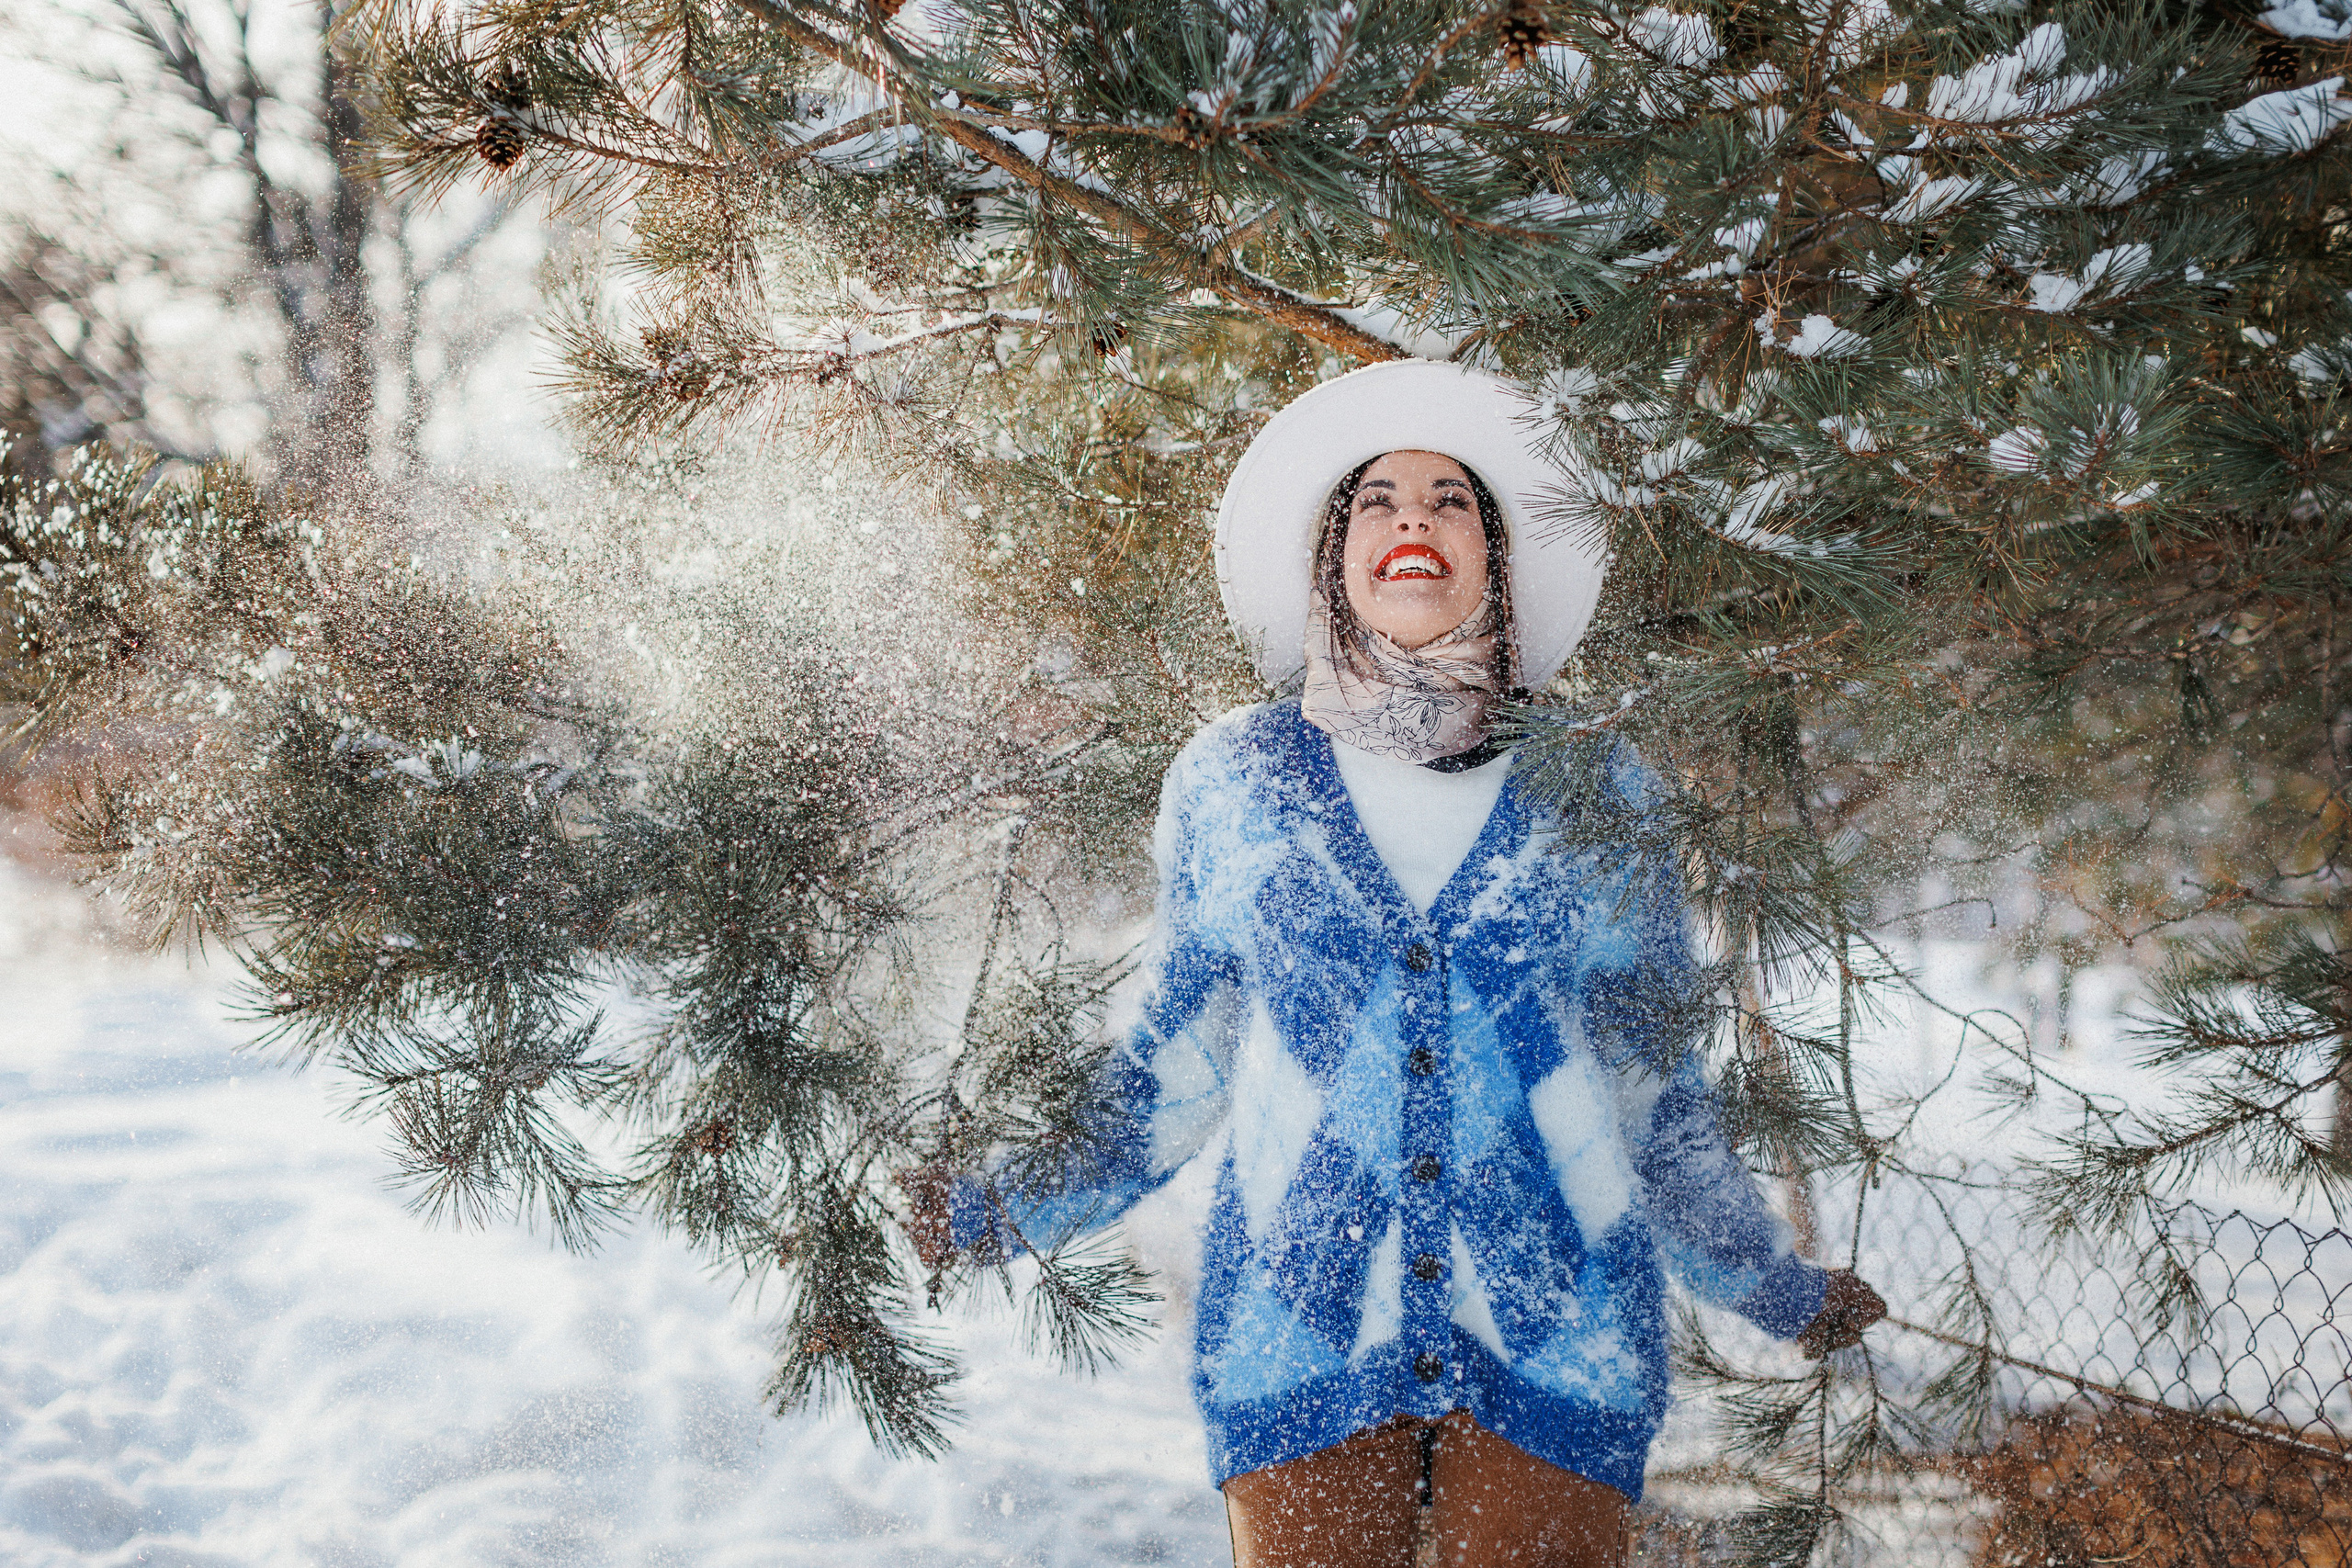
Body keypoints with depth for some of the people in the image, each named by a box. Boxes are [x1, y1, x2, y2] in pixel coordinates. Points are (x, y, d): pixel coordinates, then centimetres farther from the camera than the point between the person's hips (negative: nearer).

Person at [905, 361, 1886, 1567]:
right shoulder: (1234, 779, 7)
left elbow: (1654, 1100, 15)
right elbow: (1178, 1066, 15)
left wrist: (1784, 1293, 19)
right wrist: (998, 1213, 13)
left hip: (1557, 1342, 0)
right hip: (1299, 1331, 0)